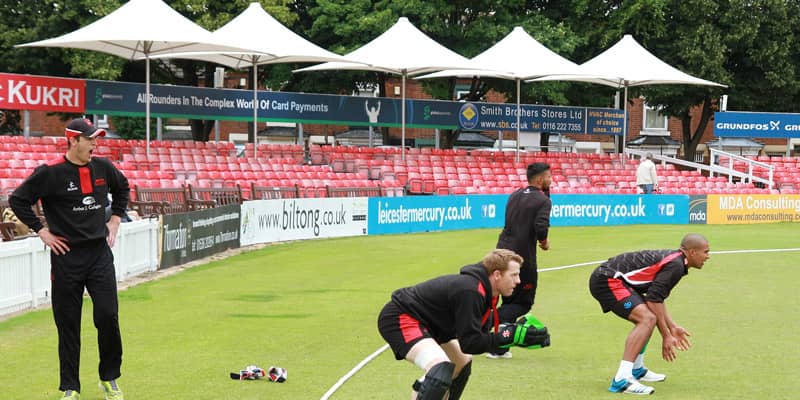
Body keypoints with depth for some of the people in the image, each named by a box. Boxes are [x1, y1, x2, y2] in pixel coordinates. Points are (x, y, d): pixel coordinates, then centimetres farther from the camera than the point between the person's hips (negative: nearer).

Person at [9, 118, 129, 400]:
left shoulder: (103, 167, 4)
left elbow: (122, 188, 25)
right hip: (66, 256, -3)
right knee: (68, 324, 3)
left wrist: (115, 219, 15)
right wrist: (42, 232, -6)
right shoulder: (50, 173, -10)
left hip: (100, 252, 3)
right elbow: (18, 200, -4)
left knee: (108, 316, -3)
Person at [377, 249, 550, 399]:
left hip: (424, 321, 11)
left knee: (462, 363, 25)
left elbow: (478, 334, 7)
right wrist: (511, 336, -25)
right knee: (441, 368, -33)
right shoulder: (470, 292, -27)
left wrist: (513, 331, -6)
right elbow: (469, 343, -27)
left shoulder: (484, 291, 2)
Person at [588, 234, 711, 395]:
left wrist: (672, 327, 22)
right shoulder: (675, 265, -15)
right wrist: (666, 336, -13)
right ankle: (621, 380, -28)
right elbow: (653, 300, -19)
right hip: (607, 280, -11)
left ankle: (636, 370, 36)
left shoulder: (672, 259, 16)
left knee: (647, 317, 24)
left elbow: (656, 298, 24)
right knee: (647, 319, -23)